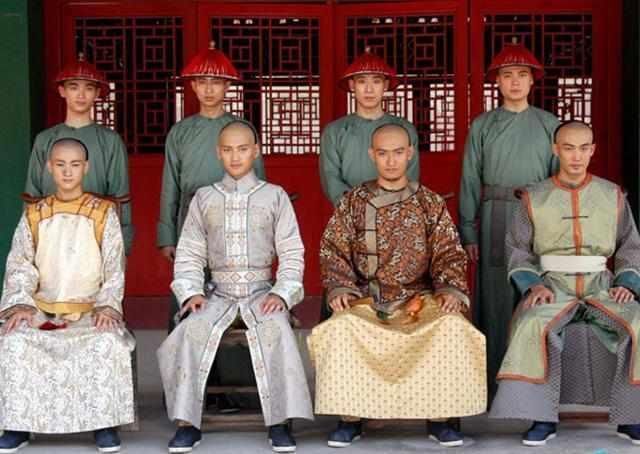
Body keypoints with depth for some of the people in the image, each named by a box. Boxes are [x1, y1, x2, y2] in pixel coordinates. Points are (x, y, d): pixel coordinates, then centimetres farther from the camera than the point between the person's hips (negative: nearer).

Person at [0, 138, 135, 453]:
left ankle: (105, 422, -18)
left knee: (108, 342, -33)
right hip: (42, 308, 2)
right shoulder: (34, 215, 12)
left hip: (90, 310, -2)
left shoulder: (103, 213, 6)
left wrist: (108, 306, -13)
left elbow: (114, 268, 2)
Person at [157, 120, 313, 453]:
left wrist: (281, 293, -9)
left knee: (275, 331, -34)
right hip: (220, 292, 2)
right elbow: (189, 254, 11)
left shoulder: (275, 196, 7)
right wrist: (191, 292, -4)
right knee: (191, 331, -29)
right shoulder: (204, 198, 11)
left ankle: (280, 421, -26)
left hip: (261, 291, -1)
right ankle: (187, 422, -20)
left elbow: (292, 253, 5)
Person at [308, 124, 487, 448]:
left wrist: (451, 289, -11)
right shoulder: (354, 201, 9)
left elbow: (449, 254, 7)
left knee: (452, 325, -30)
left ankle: (439, 416, -15)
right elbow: (333, 250, 6)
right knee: (341, 326, -32)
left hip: (418, 296, 0)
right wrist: (340, 288, -10)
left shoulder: (430, 203, 10)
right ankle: (349, 418, -16)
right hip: (366, 297, 0)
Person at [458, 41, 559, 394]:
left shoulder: (548, 124, 7)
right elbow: (470, 180, 5)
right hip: (495, 216, 0)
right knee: (496, 295, 1)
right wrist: (468, 231, 0)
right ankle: (494, 380, 8)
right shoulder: (482, 126, 6)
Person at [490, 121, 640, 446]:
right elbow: (518, 251, 7)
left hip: (601, 286, 1)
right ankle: (543, 417, -25)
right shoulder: (534, 198, 7)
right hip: (553, 286, -1)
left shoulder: (612, 196, 10)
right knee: (532, 325, -35)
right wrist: (533, 285, -11)